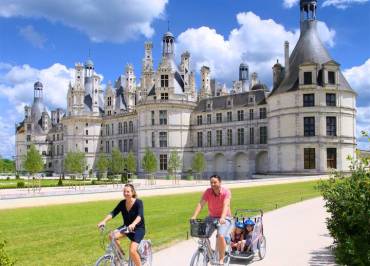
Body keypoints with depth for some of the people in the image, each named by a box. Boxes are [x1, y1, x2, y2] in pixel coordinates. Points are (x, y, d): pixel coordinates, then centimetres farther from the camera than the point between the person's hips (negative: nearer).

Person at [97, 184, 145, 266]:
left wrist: (133, 224, -54)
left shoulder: (138, 202, -19)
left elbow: (140, 215, -34)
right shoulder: (122, 203, -5)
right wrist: (104, 221, -32)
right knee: (112, 236, -21)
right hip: (126, 227, 5)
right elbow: (113, 213, -14)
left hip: (138, 228, -5)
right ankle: (121, 254, 0)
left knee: (132, 251, -22)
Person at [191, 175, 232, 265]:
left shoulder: (226, 192, -16)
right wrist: (194, 216, -31)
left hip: (224, 218, -4)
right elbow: (201, 203, -17)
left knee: (221, 236, -26)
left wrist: (222, 218, -45)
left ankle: (221, 259, -5)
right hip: (211, 217, 4)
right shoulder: (208, 191, -8)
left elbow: (226, 205, -29)